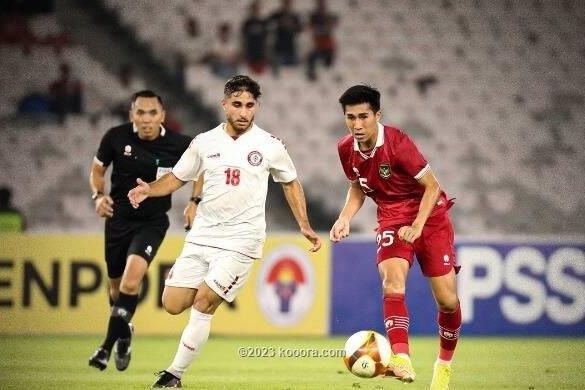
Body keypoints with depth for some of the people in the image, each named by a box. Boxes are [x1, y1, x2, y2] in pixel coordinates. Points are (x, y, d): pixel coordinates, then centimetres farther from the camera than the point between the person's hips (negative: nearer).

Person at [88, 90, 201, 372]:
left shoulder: (178, 145, -12)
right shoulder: (116, 137, -10)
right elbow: (97, 169, 6)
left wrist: (194, 202, -2)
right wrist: (98, 195, -12)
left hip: (153, 222, -2)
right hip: (118, 219, 2)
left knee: (132, 277, -24)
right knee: (117, 285, 12)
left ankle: (108, 346, -17)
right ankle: (123, 337, 43)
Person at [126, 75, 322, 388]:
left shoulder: (269, 146, -1)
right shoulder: (204, 143, 3)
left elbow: (290, 183, 13)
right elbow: (177, 178, 12)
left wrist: (305, 227, 8)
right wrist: (149, 189, -8)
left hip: (241, 240, -3)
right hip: (202, 236, 3)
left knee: (203, 303, -13)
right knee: (173, 304, -4)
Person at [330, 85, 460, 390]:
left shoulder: (397, 143, -23)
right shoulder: (346, 149, -5)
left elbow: (432, 186, -17)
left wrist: (417, 227, -25)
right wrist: (345, 218, -3)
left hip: (429, 216, -3)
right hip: (391, 220, 3)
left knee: (447, 299, -4)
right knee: (392, 280, -25)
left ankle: (445, 363, 21)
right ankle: (401, 360, -38)